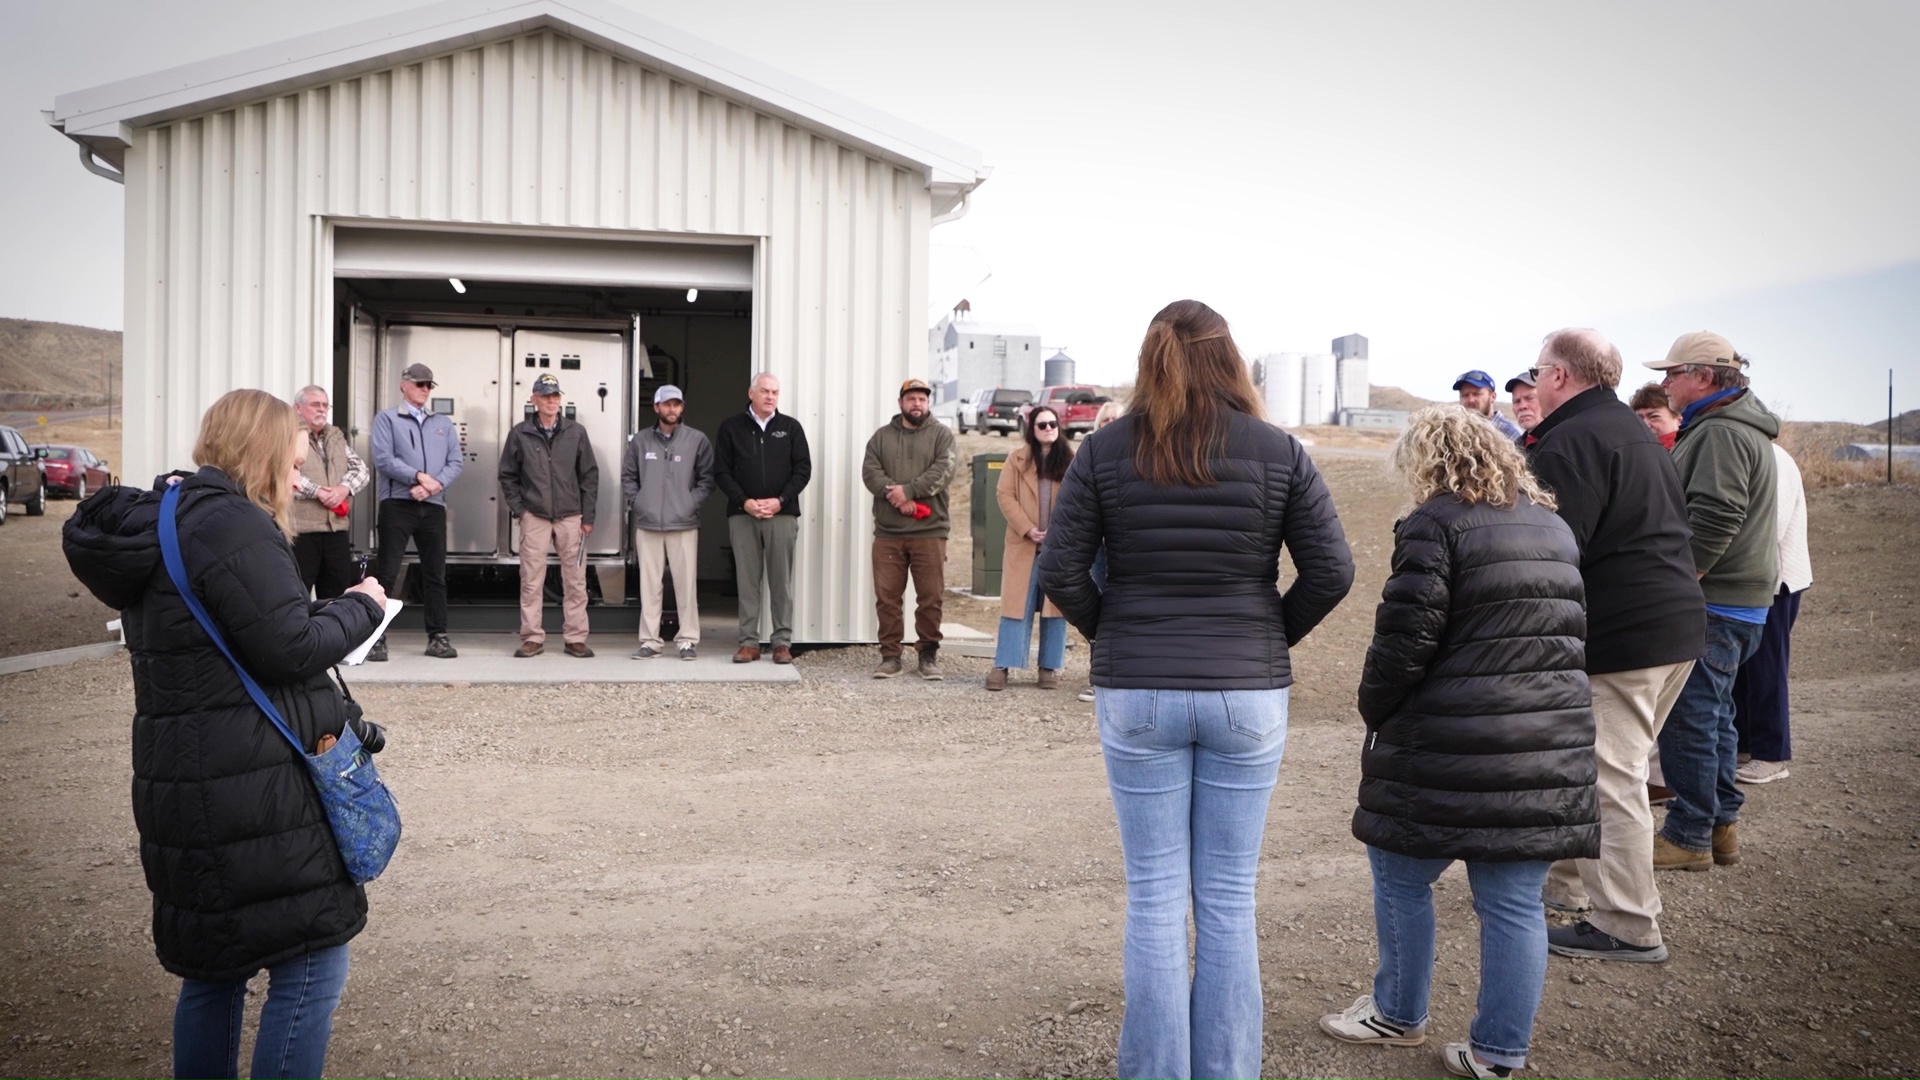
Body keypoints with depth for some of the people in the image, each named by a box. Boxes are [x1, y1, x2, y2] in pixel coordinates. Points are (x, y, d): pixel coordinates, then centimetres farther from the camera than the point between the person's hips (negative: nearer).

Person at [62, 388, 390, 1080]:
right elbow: (292, 649, -19)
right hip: (254, 797, -10)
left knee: (213, 968, 19)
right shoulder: (233, 526, -16)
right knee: (311, 970, -2)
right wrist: (362, 605, -3)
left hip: (187, 796, 10)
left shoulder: (155, 527, 14)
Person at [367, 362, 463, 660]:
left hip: (434, 506, 4)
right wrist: (419, 476, -14)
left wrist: (435, 484, -9)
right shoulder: (387, 419, 5)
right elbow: (383, 459, -8)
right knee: (386, 572, -4)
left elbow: (455, 462, 8)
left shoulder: (444, 423, 18)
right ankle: (377, 637, -1)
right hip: (397, 504, -4)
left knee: (435, 574, 6)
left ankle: (438, 636, 11)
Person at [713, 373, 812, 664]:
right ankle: (749, 642, 7)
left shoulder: (791, 427, 8)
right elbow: (721, 472, 3)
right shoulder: (731, 427, 7)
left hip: (782, 514, 0)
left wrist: (780, 501, -8)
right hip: (742, 514, 0)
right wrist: (745, 502, -9)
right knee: (747, 580, 2)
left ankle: (782, 641, 6)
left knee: (781, 581, 1)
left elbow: (803, 469, 4)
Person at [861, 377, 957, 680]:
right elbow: (870, 471, 0)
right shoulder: (882, 436, 13)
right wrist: (895, 495, -16)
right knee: (887, 597, 3)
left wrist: (908, 490, -17)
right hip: (887, 532, 2)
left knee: (930, 597, 0)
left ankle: (928, 654, 12)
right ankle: (890, 655, 12)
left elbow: (943, 470, -8)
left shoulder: (941, 434, 7)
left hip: (929, 531, -2)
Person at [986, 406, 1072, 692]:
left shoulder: (1071, 459, 6)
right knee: (1016, 604, -1)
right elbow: (1005, 496, 0)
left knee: (1056, 606, 4)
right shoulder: (1018, 458, 5)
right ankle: (1002, 666, 3)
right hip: (1023, 544, -1)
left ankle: (1050, 668, 12)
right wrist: (1028, 529, -10)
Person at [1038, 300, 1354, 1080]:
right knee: (1229, 899, 10)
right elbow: (1332, 571, -5)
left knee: (1154, 896, 9)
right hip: (1248, 694, 0)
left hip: (1137, 695, 0)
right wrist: (1275, 636, 9)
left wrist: (1109, 633, 8)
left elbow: (1059, 570, -6)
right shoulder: (1278, 451, -3)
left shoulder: (1104, 451, -3)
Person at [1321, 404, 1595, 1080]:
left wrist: (1374, 709, -1)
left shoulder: (1436, 524, -10)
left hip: (1452, 749, -7)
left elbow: (1407, 636, -15)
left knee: (1402, 875, 13)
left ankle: (1399, 1016, 27)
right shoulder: (1554, 526, 15)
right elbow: (1573, 629, 22)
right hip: (1551, 748, 7)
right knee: (1514, 903, 10)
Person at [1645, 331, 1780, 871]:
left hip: (1712, 604, -11)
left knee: (1690, 716, -5)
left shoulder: (1722, 433, -16)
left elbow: (1713, 519, -25)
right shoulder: (1739, 427, 19)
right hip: (1735, 598, 11)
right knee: (1713, 713, 17)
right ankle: (1722, 825, 26)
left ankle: (1688, 836, 2)